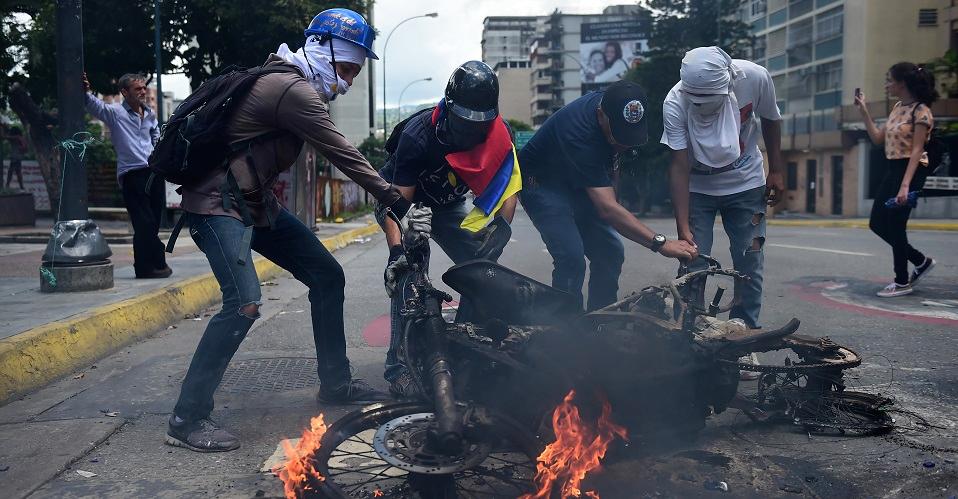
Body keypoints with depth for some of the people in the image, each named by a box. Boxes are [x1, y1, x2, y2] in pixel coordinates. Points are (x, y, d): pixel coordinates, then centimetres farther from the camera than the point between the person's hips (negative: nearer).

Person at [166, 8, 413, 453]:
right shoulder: (295, 91, -20)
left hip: (255, 201, 10)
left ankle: (335, 383, 18)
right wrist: (395, 201, -12)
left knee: (327, 276, 7)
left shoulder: (287, 81, 11)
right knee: (244, 304, -24)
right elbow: (345, 157, -18)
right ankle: (187, 419, -13)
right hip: (219, 205, -10)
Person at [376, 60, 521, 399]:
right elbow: (398, 201, -33)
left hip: (447, 206, 5)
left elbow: (508, 188, -15)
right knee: (409, 274, -23)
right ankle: (398, 366, -17)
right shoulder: (418, 136, -34)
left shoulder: (500, 135, -22)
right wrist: (397, 251, -43)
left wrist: (500, 232, -31)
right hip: (402, 201, -4)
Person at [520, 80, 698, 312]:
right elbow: (607, 209, -44)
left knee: (610, 253, 1)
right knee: (571, 259, -24)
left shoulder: (613, 105, -15)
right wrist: (660, 243, -50)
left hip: (578, 184, 8)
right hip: (542, 184, -8)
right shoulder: (581, 134, -39)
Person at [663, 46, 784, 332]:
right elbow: (679, 166, -25)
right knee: (693, 263, -8)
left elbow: (771, 120, -1)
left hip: (746, 183, 1)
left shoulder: (754, 78, -23)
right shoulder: (675, 104, -27)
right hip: (697, 188, -1)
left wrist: (776, 171, 2)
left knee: (750, 261, -1)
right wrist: (683, 228, -30)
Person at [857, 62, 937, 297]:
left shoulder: (920, 111, -13)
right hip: (893, 169, 9)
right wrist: (863, 110, 11)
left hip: (910, 170, -9)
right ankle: (921, 261, 23)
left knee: (895, 225, -4)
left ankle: (902, 282, 10)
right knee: (877, 223, 10)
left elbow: (917, 150, -18)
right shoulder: (897, 108, 12)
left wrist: (905, 185, -25)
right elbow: (878, 139, 15)